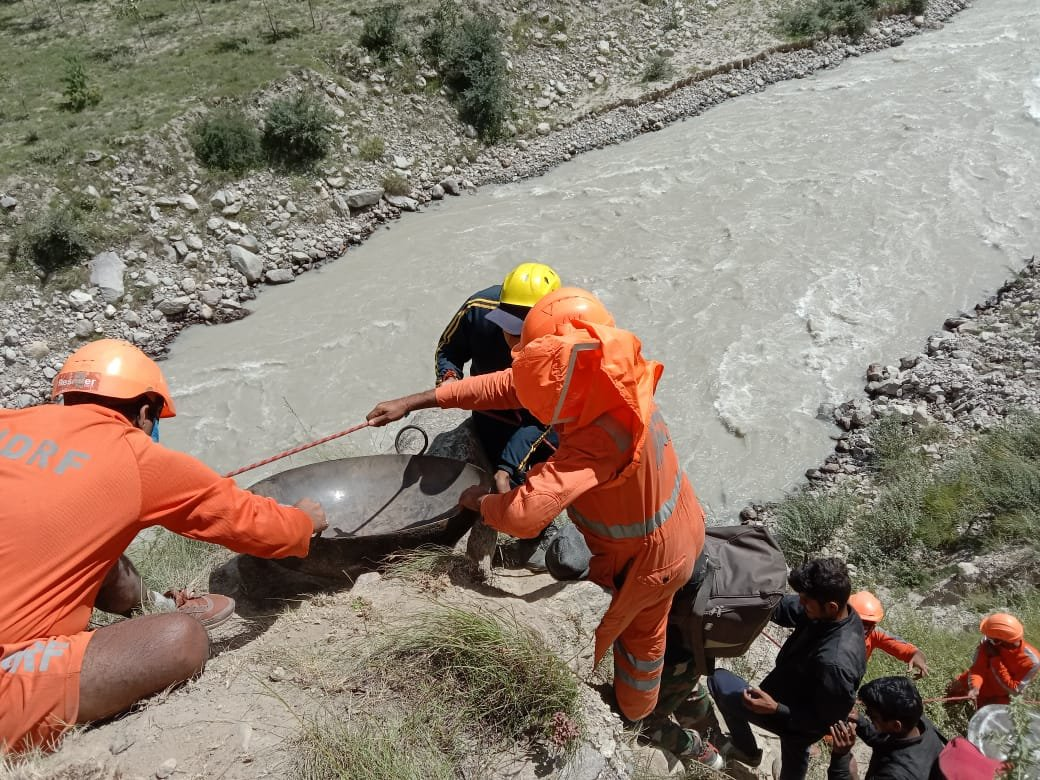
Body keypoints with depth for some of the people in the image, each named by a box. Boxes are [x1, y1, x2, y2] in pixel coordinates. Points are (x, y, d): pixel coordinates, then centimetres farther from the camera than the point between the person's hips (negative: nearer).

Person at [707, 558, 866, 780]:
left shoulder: (835, 663, -44)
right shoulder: (841, 613, -20)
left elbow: (828, 720, -30)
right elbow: (785, 607, -10)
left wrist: (775, 708, -30)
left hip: (794, 720, -7)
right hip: (800, 709, 7)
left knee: (719, 679, 8)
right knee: (794, 761, 34)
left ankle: (747, 750, 31)